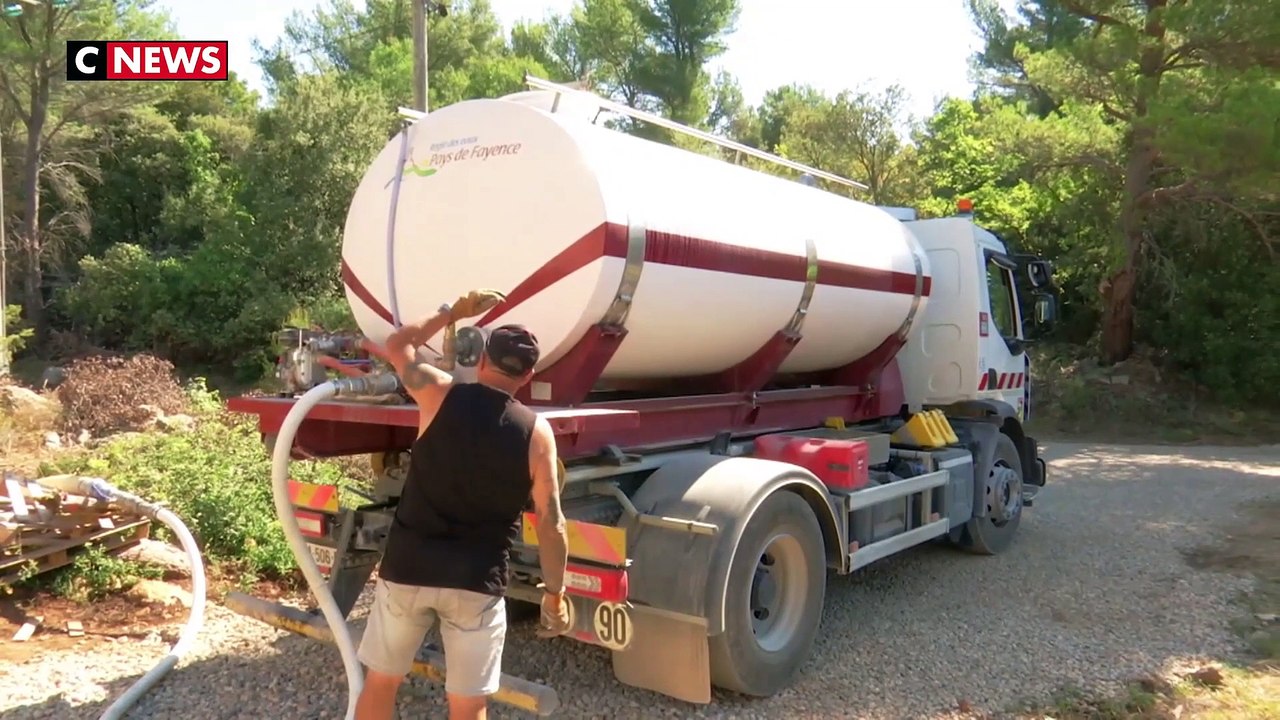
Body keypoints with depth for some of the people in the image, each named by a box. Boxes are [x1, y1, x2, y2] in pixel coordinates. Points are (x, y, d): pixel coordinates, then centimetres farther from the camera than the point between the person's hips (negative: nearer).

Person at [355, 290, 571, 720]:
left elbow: (396, 346, 16)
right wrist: (555, 592, 6)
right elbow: (550, 522, -5)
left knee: (380, 682, 20)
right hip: (477, 583, -1)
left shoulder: (439, 394, -5)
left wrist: (454, 312, 24)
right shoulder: (536, 431, -6)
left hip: (407, 568, 1)